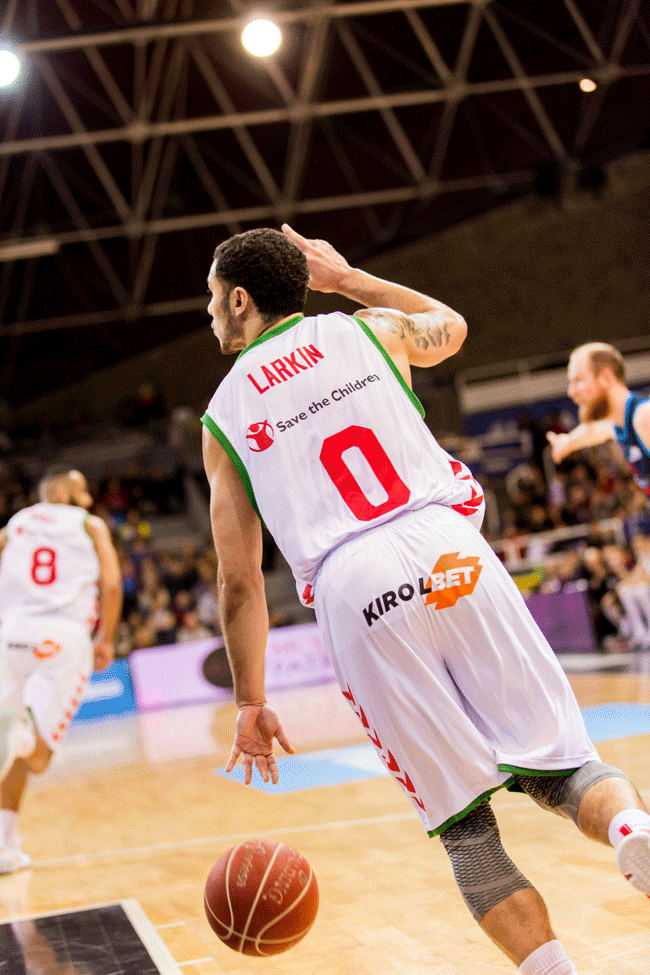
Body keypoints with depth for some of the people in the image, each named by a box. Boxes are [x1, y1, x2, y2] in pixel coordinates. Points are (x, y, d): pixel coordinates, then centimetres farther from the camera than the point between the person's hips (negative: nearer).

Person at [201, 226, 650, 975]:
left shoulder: (223, 416, 17)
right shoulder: (368, 329, 20)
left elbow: (239, 581, 15)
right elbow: (450, 325, 44)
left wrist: (249, 704, 23)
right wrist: (345, 277, 49)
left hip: (354, 589, -1)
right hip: (449, 551, 1)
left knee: (464, 826, 9)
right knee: (561, 766, 6)